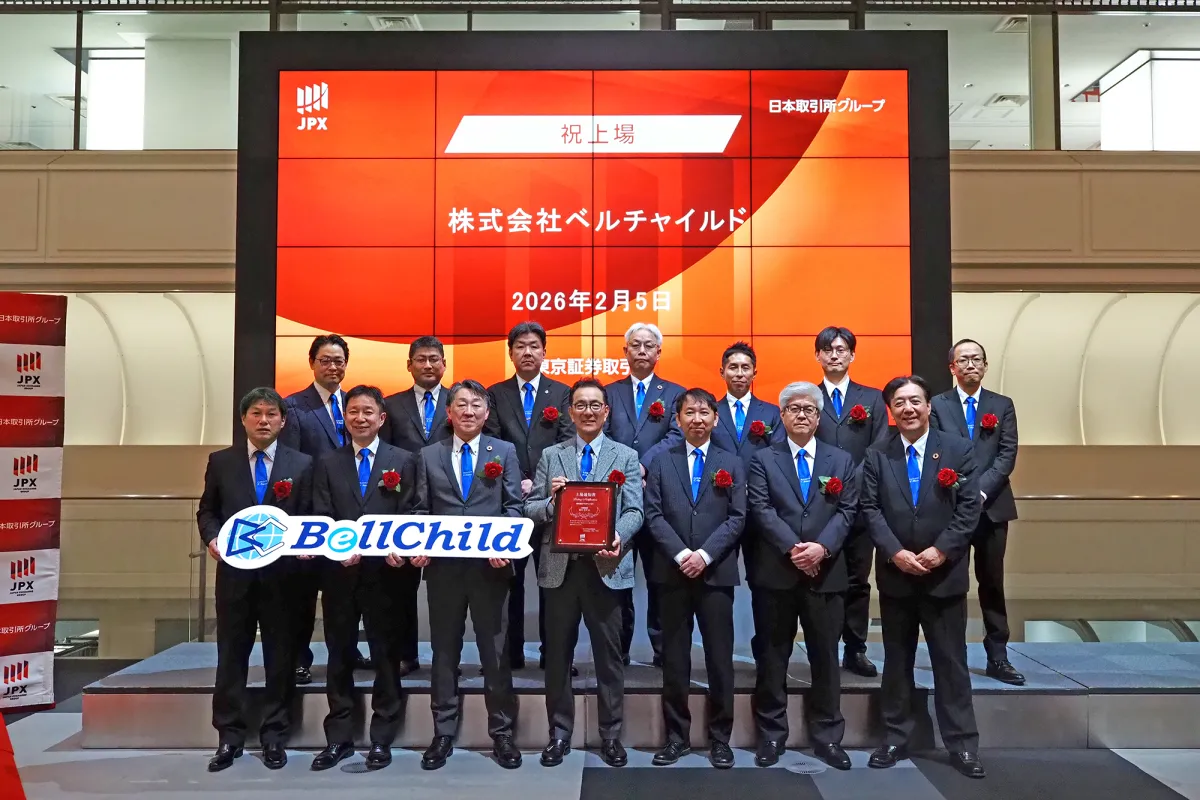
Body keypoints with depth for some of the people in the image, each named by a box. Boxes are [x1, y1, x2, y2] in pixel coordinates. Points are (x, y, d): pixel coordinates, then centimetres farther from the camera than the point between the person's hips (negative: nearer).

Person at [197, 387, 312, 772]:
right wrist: (212, 538, -7)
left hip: (282, 572, -1)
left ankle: (274, 736, 19)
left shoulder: (301, 464, 3)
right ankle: (230, 737, 19)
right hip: (234, 570, 1)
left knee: (280, 656, 7)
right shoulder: (221, 462, 7)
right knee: (231, 655, 8)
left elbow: (309, 517, 3)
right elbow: (207, 510, 11)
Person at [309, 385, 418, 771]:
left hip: (385, 571, -2)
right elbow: (321, 518, 1)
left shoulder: (403, 461, 4)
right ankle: (339, 738, 21)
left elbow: (408, 516, -1)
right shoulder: (327, 464, 9)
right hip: (339, 572, 2)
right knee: (339, 656, 10)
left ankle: (382, 739, 16)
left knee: (386, 655, 5)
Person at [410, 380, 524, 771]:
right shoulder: (428, 455, 10)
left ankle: (501, 733, 17)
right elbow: (421, 510, 8)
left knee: (495, 651, 6)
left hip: (489, 564, -1)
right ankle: (443, 733, 20)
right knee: (444, 651, 10)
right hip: (442, 565, 1)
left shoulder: (505, 452, 6)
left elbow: (514, 507, 1)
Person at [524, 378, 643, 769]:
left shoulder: (626, 456, 6)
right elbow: (530, 509, 4)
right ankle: (559, 734, 23)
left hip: (606, 567, -1)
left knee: (609, 655, 6)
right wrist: (552, 500, -17)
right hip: (559, 567, 1)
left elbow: (634, 511, -4)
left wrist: (618, 537, -23)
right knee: (558, 654, 10)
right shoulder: (550, 455, 9)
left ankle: (611, 736, 20)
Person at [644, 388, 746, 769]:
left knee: (720, 657, 4)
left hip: (716, 572, 0)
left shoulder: (732, 463, 8)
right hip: (672, 572, 1)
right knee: (674, 657, 6)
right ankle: (677, 736, 17)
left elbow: (737, 518, -1)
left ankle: (720, 738, 15)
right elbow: (654, 516, 0)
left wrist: (705, 554, -12)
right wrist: (680, 554, -12)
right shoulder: (661, 462, 9)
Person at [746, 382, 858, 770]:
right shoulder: (763, 459, 5)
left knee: (825, 656, 8)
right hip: (775, 572, -1)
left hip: (826, 572, 1)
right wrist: (793, 548, -17)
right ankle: (771, 735, 18)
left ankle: (827, 735, 20)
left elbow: (847, 511, 1)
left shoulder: (841, 460, 10)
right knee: (772, 656, 6)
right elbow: (761, 510, -6)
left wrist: (822, 547, -15)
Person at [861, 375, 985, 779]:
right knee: (897, 660, 11)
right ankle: (896, 738, 22)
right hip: (895, 574, 2)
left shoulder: (959, 449, 0)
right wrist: (895, 552, -15)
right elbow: (870, 509, -3)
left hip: (945, 574, -1)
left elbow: (969, 508, -5)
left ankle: (962, 744, 15)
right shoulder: (876, 456, 3)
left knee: (951, 661, 5)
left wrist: (941, 551, -15)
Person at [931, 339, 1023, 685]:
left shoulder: (1003, 406, 9)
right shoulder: (937, 405, 4)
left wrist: (980, 490, -13)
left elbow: (1007, 455, -1)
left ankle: (997, 657, 13)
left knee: (992, 583, 6)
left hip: (991, 506, 2)